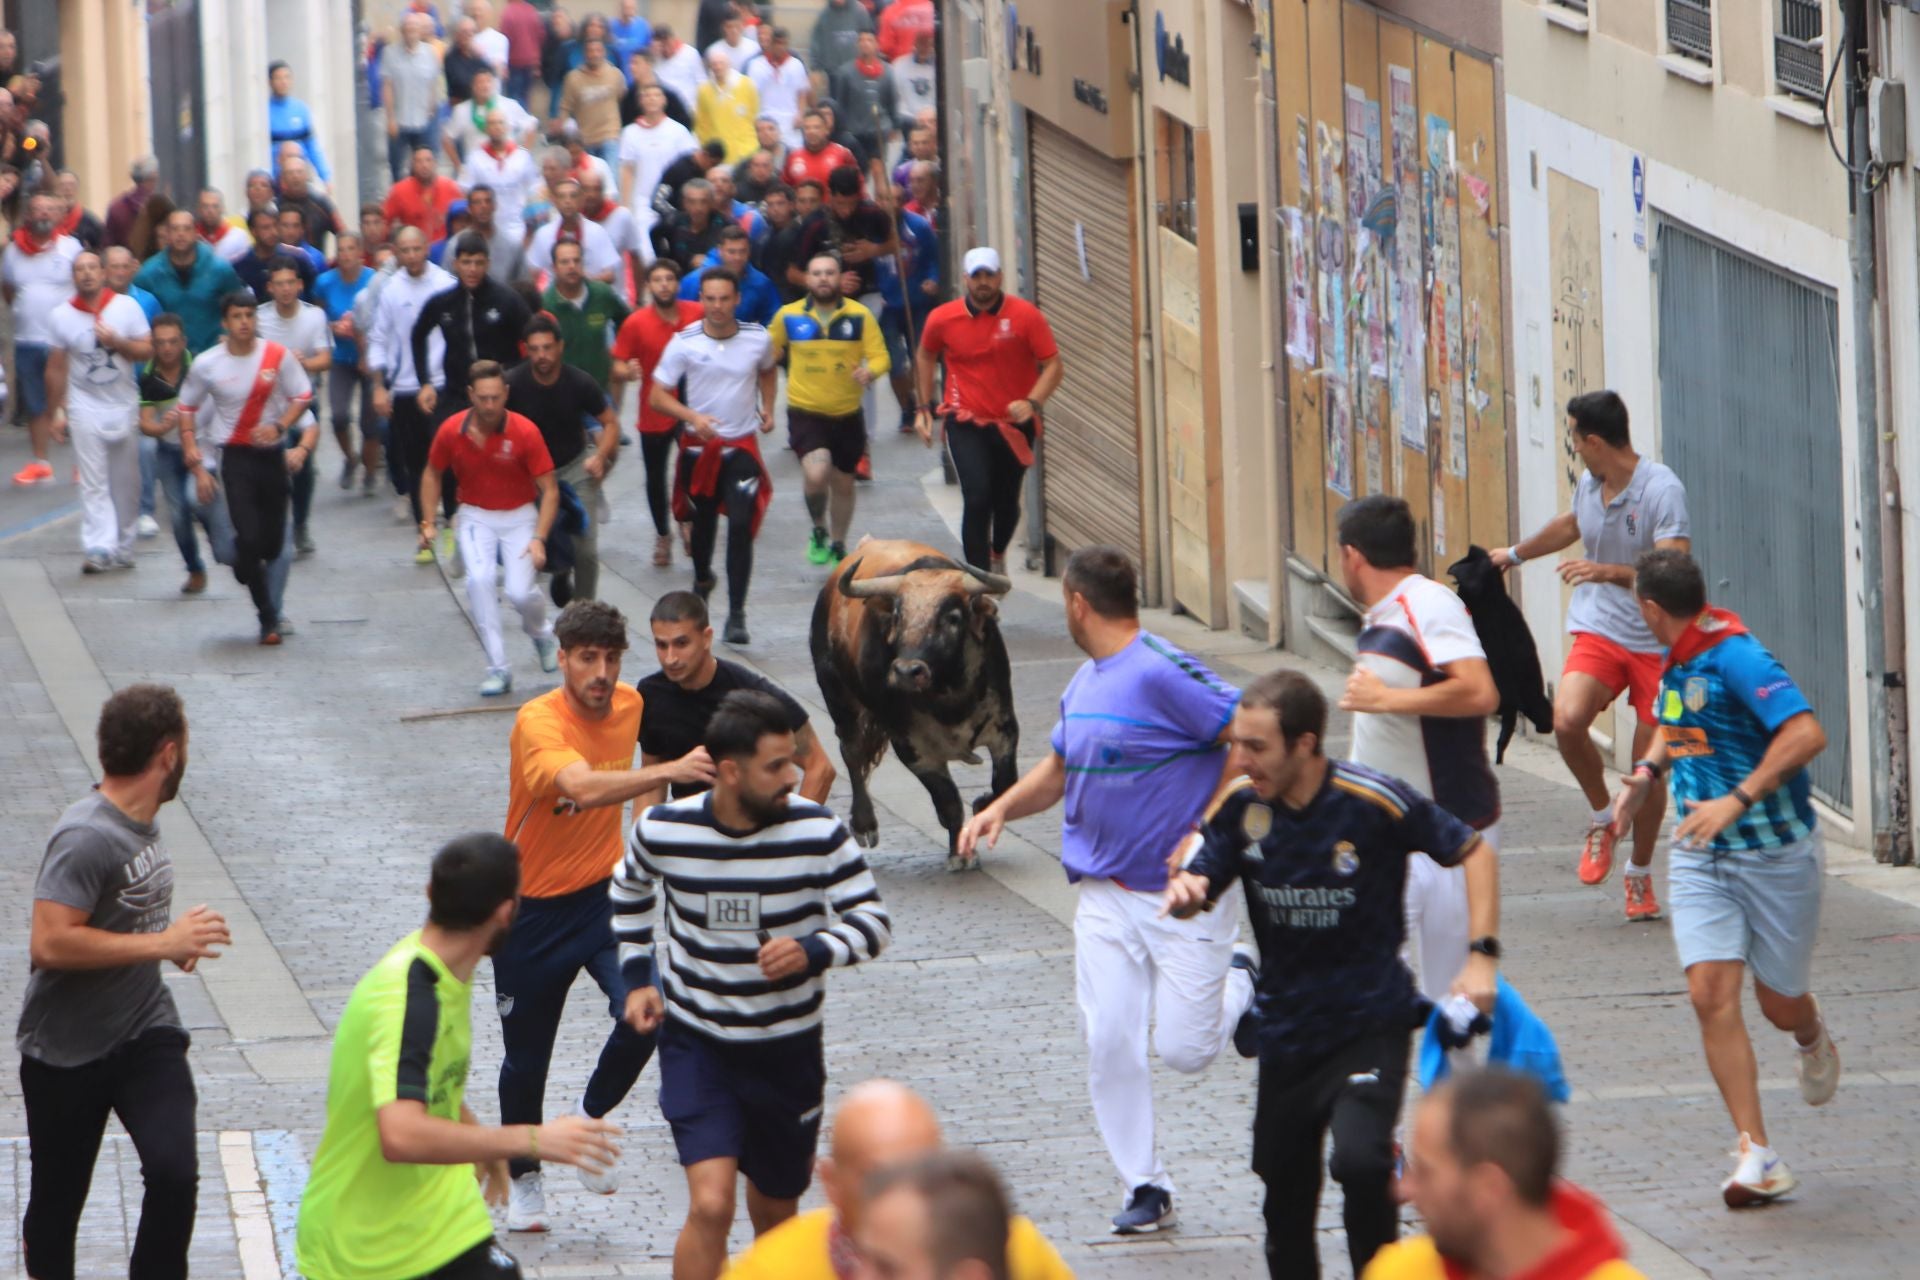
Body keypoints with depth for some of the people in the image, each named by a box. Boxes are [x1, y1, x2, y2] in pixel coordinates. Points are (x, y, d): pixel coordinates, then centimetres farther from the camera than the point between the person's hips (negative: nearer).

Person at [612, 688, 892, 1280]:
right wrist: (637, 980, 6)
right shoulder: (662, 830, -12)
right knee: (710, 1206, -18)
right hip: (696, 1045, -1)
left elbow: (874, 920, -8)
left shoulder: (816, 832, -16)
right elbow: (629, 889, 12)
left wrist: (813, 953, -28)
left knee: (775, 1209, 17)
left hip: (788, 1049, 1)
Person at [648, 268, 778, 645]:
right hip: (699, 445, 0)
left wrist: (767, 408, 5)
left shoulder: (758, 339, -5)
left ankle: (737, 614, -9)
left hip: (741, 447, 0)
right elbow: (657, 395, -10)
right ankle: (702, 579, 47)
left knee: (741, 526, -12)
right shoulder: (684, 342, -11)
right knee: (702, 521, 16)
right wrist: (692, 416, -26)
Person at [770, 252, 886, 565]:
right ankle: (818, 531, 5)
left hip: (847, 414, 2)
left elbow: (881, 357, -6)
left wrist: (870, 370, -29)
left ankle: (838, 547, 38)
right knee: (817, 473, -24)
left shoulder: (860, 316, -5)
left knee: (843, 483, 15)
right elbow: (769, 351, 12)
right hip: (805, 412, -2)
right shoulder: (789, 316, -4)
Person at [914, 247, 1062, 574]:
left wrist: (1032, 403, -26)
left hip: (1014, 422, 1)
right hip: (965, 422, -1)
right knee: (977, 496, -17)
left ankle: (998, 554, 46)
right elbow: (925, 358, 15)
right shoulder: (942, 319, -5)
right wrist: (923, 408, 12)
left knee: (1007, 500, 15)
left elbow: (1053, 365, -10)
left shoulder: (1026, 316, -10)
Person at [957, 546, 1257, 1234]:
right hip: (1106, 897, 7)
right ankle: (1144, 1187, 6)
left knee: (1184, 1049, -4)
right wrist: (1001, 809, 7)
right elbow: (1058, 770, 26)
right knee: (1109, 1042, -5)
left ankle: (1240, 983, 28)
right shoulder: (1084, 684, 11)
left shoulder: (1163, 673, -17)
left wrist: (1204, 835, -18)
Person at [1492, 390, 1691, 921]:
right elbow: (1570, 525, 31)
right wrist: (1515, 554, 45)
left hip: (1657, 643, -4)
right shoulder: (1590, 485, 6)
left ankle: (1640, 876, 22)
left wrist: (1607, 572, -35)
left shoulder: (1661, 489, -15)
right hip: (1599, 632, 4)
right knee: (1567, 720, -25)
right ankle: (1602, 818, 2)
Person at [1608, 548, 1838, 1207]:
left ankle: (1812, 1037, 47)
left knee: (1780, 1004, 7)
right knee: (1711, 994, -12)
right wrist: (1646, 771, 13)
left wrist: (1737, 801, -34)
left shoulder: (1734, 657, -21)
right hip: (1701, 856, 6)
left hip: (1776, 851, -6)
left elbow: (1806, 733, -31)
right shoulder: (1676, 663, 6)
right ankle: (1758, 1157, -11)